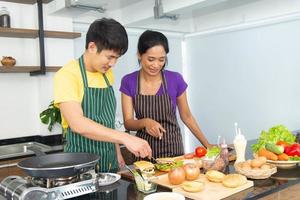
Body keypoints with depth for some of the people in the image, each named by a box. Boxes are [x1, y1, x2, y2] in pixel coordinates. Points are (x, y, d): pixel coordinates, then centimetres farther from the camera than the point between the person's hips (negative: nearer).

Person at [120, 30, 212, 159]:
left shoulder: (176, 79, -11)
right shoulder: (128, 82, -9)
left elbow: (186, 116, 1)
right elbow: (128, 123, -10)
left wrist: (207, 145, -1)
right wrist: (145, 122, -30)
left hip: (172, 147, 0)